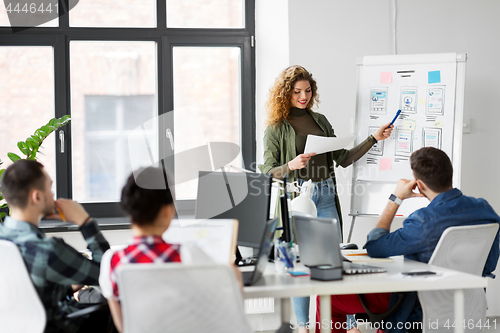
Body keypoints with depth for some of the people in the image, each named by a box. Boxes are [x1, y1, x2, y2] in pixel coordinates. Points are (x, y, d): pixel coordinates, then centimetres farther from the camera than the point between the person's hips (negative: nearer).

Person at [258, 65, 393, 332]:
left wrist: (373, 139, 9)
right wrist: (291, 165, -22)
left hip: (325, 195, 4)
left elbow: (342, 158, 15)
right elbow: (267, 172, -4)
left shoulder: (320, 121, 15)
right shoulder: (276, 128, 1)